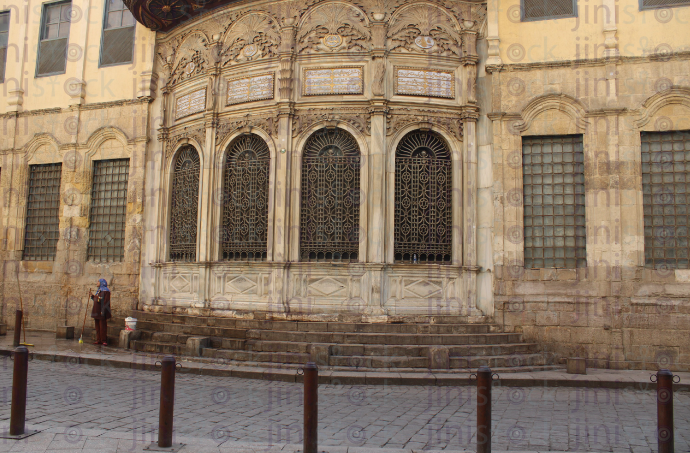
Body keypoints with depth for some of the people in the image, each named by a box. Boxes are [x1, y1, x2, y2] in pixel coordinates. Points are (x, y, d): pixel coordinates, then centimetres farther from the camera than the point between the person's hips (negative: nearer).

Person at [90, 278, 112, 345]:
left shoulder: (106, 291, -9)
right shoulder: (98, 291, 18)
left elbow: (106, 301, -16)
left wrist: (103, 311, -22)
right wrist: (93, 296, 9)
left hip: (101, 312, -9)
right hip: (97, 311, 9)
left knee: (102, 326, -7)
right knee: (97, 326, 9)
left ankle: (104, 340, -4)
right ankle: (99, 340, 13)